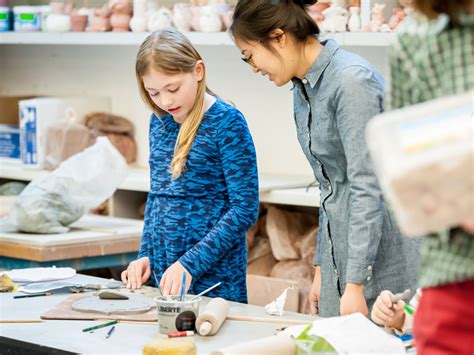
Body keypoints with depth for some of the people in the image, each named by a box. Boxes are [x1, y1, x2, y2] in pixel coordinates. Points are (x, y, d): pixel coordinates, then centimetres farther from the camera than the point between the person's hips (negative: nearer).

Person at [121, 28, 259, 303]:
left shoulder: (227, 122, -12)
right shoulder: (159, 121, 8)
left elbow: (245, 208, -15)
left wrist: (190, 264, -19)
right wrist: (145, 255, 4)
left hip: (214, 277, -6)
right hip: (162, 274, 6)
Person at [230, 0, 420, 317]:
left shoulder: (351, 81, -17)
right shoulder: (303, 90, 11)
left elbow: (368, 186, -21)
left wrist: (356, 284, -23)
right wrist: (322, 267, 19)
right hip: (342, 252, 9)